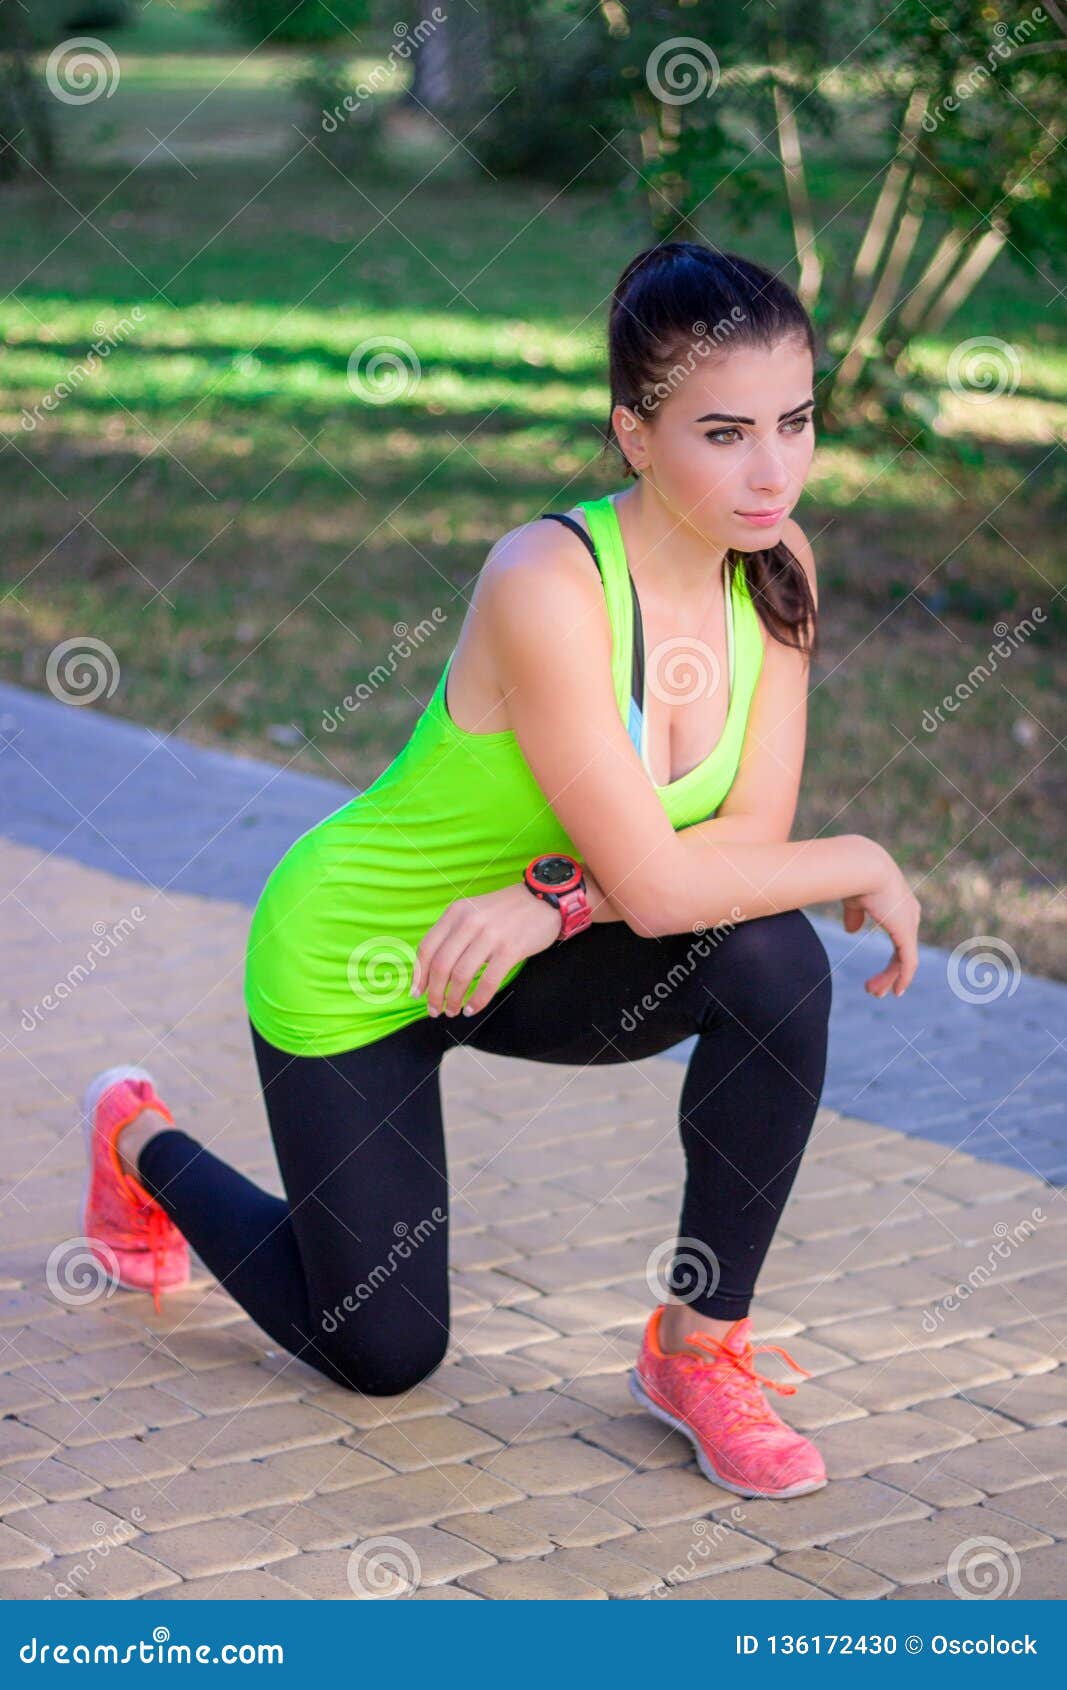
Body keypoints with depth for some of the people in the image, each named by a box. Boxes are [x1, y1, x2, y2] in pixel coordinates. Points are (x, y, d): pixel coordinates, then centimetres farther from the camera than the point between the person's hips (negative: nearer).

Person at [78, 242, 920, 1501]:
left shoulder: (774, 565, -14)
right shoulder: (546, 584, -34)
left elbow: (752, 830, -14)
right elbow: (656, 885, -34)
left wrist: (552, 899, -28)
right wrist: (865, 866, -21)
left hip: (520, 955, 5)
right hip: (353, 961, -5)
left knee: (777, 962, -24)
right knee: (385, 1355, 7)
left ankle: (697, 1348, -5)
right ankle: (145, 1145, 35)